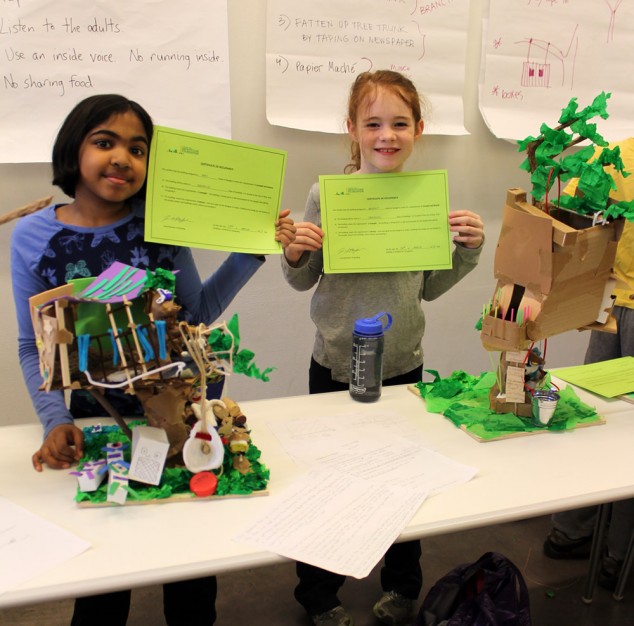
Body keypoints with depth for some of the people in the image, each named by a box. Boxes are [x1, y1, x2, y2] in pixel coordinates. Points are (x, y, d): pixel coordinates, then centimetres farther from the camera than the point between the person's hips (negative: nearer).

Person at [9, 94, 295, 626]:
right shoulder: (32, 237, -7)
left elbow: (196, 314, 0)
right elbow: (33, 348, -1)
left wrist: (250, 253, -9)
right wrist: (55, 421, -14)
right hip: (94, 421, 0)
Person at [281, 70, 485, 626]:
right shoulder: (326, 195, -9)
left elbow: (428, 287, 6)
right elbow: (303, 281, -1)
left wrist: (468, 250, -7)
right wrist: (295, 252, -21)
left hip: (403, 362, 2)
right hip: (336, 362, -2)